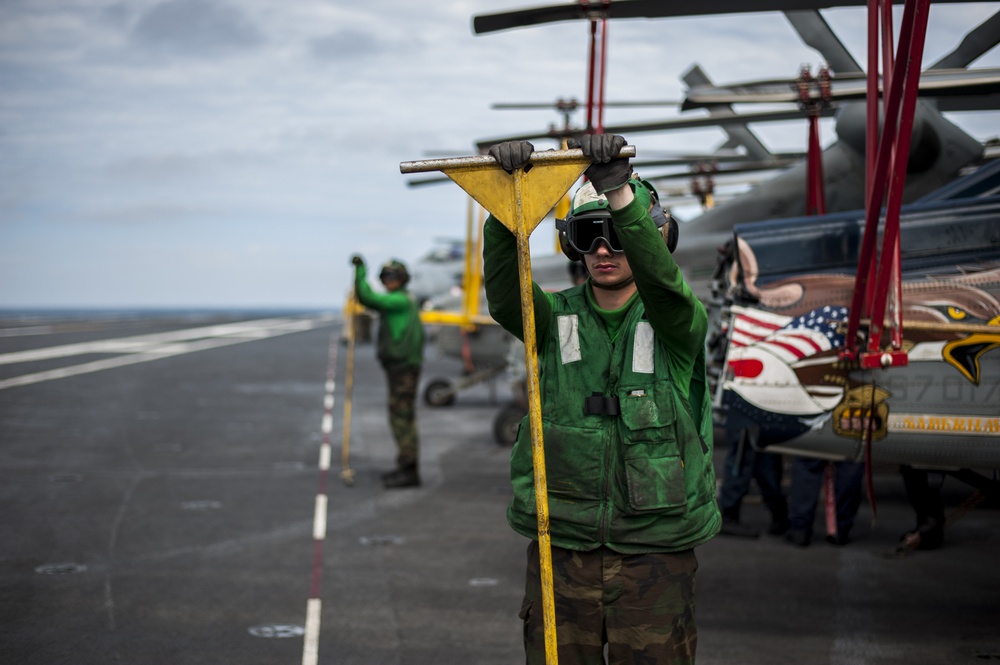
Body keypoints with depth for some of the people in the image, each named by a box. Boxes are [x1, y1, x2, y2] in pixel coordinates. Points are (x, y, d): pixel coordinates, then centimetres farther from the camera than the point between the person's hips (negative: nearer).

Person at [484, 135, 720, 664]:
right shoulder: (556, 319, 6)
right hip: (562, 549, 2)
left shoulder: (676, 323, -1)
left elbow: (660, 279, -23)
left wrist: (620, 190, -38)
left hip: (653, 555, -2)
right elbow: (505, 292, -14)